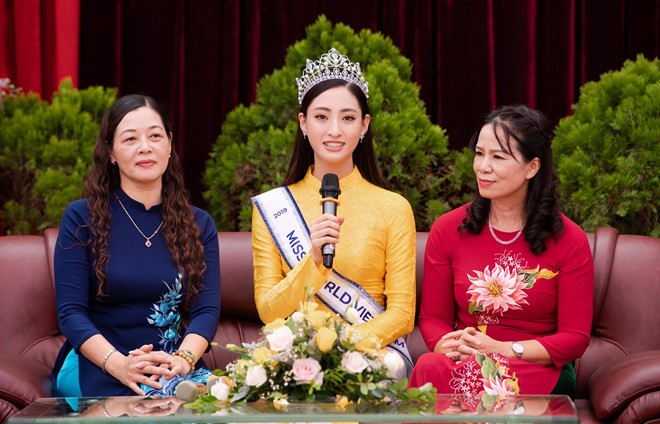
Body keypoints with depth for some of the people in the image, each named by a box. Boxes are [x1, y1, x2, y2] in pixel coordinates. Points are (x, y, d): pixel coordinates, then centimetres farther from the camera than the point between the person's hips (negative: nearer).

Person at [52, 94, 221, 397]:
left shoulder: (199, 225, 12)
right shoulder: (81, 219, 3)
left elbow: (207, 309, 1)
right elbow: (70, 312, -4)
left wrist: (182, 360, -22)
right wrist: (119, 364, -23)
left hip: (176, 367, 3)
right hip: (96, 367, -3)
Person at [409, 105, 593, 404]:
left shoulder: (568, 241, -1)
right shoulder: (447, 230, 6)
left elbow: (575, 337, -3)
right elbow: (432, 318, 9)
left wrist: (502, 350, -16)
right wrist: (448, 345, -16)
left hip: (541, 371, -3)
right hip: (464, 362, 3)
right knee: (431, 367, -36)